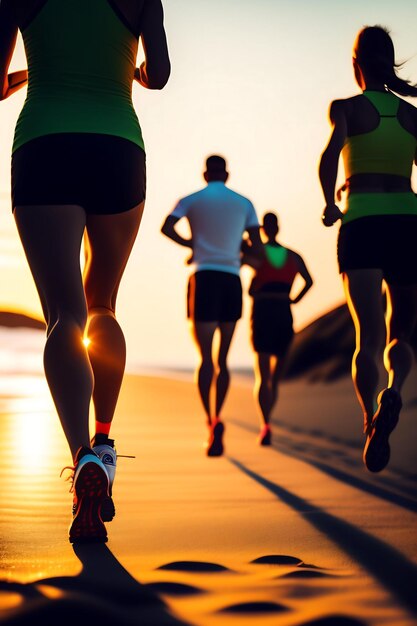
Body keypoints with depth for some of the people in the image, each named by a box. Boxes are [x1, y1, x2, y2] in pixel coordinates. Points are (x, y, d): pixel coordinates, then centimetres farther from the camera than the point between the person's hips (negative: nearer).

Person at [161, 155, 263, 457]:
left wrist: (191, 246, 6)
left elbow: (166, 227, -10)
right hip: (232, 281, 2)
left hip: (204, 279, -2)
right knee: (223, 359, 12)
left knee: (206, 358, -3)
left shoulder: (191, 200, 7)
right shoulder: (244, 203, 11)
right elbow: (258, 246, 5)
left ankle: (212, 421, -23)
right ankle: (215, 424, 8)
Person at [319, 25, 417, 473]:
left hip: (361, 225, -2)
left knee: (368, 336, -6)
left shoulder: (346, 107, 4)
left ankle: (372, 424, -28)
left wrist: (328, 204, -1)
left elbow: (330, 156, -15)